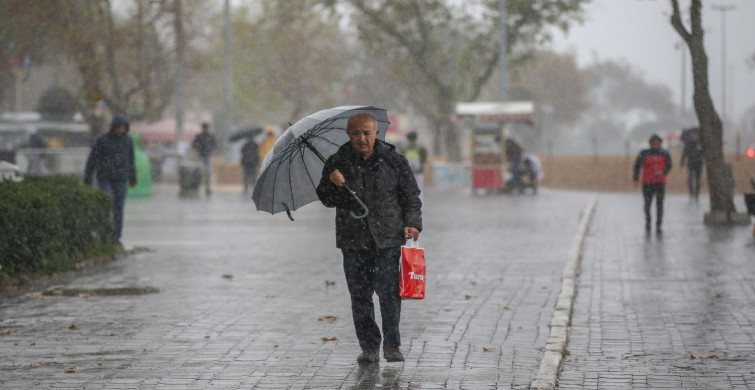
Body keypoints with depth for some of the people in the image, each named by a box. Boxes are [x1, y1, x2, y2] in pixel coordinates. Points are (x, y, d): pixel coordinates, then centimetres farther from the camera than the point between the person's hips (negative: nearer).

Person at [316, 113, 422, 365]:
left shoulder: (394, 160, 4)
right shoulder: (337, 163, 6)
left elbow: (411, 195, 11)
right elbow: (326, 200, 9)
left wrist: (412, 223, -2)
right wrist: (332, 184, -11)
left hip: (388, 239, -1)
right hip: (353, 240, 2)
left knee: (388, 291, -8)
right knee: (360, 294, 1)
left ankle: (392, 344, 5)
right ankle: (369, 346, 10)